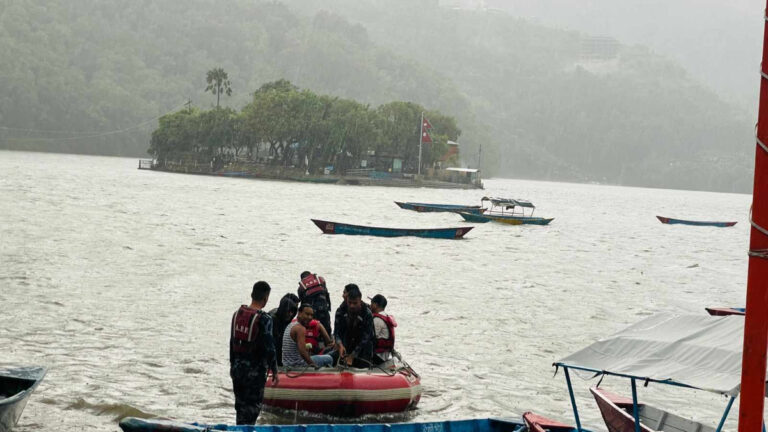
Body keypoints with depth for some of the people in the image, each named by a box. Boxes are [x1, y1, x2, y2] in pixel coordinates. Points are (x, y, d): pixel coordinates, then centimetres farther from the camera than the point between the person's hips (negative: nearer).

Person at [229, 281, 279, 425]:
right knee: (252, 407, 1)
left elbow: (232, 342, 11)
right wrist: (274, 371, -8)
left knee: (240, 404, 17)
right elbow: (269, 347, -17)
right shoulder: (264, 319, -16)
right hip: (255, 371, -6)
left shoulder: (237, 314, 4)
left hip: (237, 368, 6)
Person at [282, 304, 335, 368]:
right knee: (329, 359, 1)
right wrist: (311, 363, -18)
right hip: (298, 364, -10)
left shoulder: (290, 325, 9)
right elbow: (302, 351, -29)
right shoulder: (300, 328, -21)